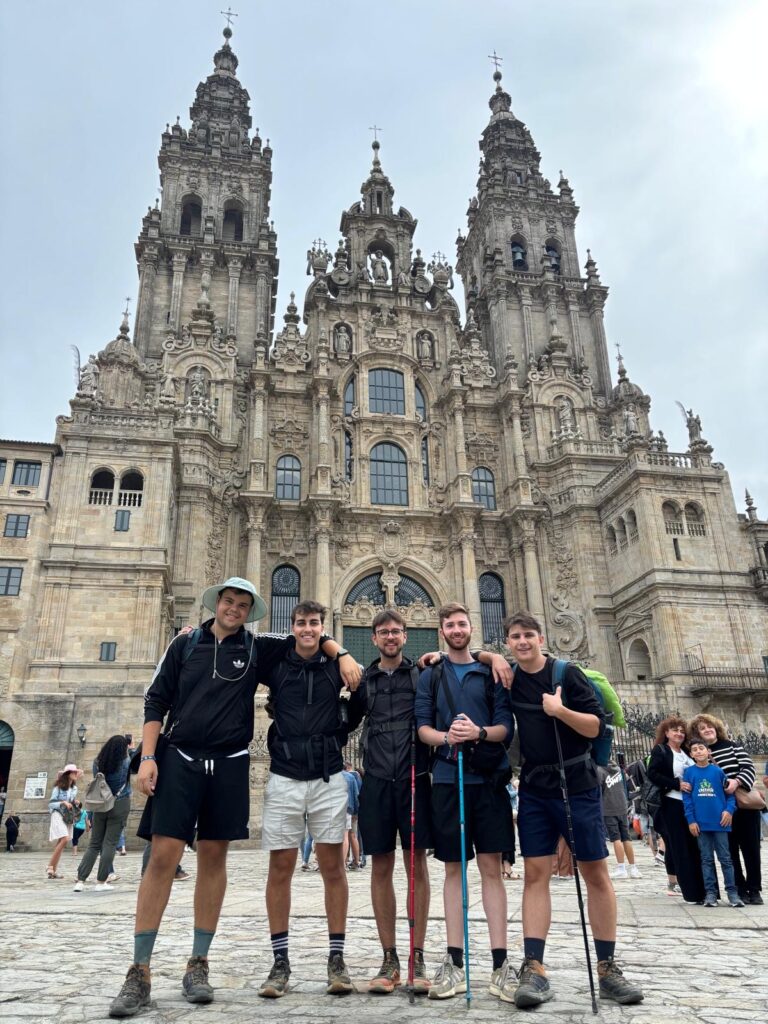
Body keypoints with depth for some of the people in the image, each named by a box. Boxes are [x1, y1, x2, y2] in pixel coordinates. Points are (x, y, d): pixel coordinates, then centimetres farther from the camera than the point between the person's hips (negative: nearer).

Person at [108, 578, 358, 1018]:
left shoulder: (257, 649, 6)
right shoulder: (186, 644, 6)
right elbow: (157, 700, 5)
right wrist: (148, 757, -4)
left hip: (229, 765, 1)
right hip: (178, 759, -1)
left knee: (214, 858, 6)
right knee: (163, 857, -5)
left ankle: (198, 965, 19)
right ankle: (140, 972, 5)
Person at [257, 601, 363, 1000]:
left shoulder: (336, 666, 2)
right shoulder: (276, 665, 1)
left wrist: (341, 732, 6)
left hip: (328, 779, 0)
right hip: (284, 779, 0)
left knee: (332, 866, 4)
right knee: (280, 867, 4)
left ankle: (336, 959, 16)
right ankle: (280, 962, 16)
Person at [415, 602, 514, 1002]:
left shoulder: (490, 671, 7)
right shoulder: (430, 676, 9)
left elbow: (506, 725, 0)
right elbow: (422, 727, 2)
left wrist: (480, 732, -20)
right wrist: (446, 737, -19)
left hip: (489, 778, 0)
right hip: (447, 778, 1)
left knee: (491, 868, 3)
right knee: (453, 869, 7)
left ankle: (500, 964, 9)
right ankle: (454, 962, 15)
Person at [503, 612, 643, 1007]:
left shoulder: (567, 673, -8)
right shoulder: (509, 679, 3)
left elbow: (597, 726, -10)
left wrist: (560, 710, -24)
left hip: (578, 786, -2)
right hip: (534, 791, 3)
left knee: (595, 873, 5)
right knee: (535, 874, -1)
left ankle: (607, 968, 17)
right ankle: (534, 968, 2)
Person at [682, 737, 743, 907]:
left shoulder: (718, 771, 1)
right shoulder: (689, 772, 0)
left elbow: (729, 792, 6)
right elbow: (686, 798, -1)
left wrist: (729, 810, -9)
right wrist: (691, 820, -6)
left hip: (719, 821, 0)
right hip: (701, 823, 0)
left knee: (725, 858, 6)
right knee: (706, 859, 8)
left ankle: (732, 892, 15)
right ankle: (710, 893, 14)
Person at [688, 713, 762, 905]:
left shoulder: (733, 746, 4)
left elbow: (749, 767, -5)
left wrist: (736, 782, -21)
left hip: (745, 805, 0)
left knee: (751, 848, 4)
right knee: (730, 851, 4)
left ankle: (754, 890, 15)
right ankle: (740, 889, 14)